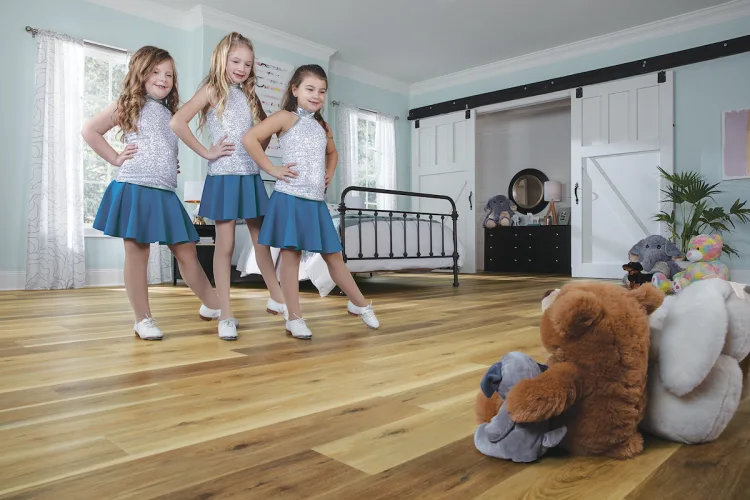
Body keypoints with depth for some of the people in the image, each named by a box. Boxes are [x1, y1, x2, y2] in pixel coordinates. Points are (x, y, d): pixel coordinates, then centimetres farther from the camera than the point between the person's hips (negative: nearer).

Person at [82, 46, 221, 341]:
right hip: (136, 189, -5)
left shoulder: (169, 112, 20)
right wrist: (116, 158, -2)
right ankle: (143, 319, 9)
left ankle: (212, 306, 16)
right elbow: (89, 131, 2)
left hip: (164, 193, 5)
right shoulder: (129, 104, 4)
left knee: (186, 252, 8)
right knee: (137, 253, 1)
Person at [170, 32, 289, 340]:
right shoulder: (212, 90, -2)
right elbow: (177, 122, -14)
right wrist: (206, 152, -13)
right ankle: (226, 315, 8)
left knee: (261, 239, 12)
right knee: (225, 244, 0)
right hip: (224, 176, -5)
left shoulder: (248, 95, 14)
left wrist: (261, 150, 7)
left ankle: (277, 298, 25)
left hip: (251, 176, 5)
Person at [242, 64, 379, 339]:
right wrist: (272, 169, -12)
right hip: (290, 198, -5)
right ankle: (295, 318, 7)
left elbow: (332, 153, 37)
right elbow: (249, 138, -12)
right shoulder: (286, 117, -2)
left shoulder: (322, 126, 18)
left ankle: (359, 304, 24)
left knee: (333, 255, 11)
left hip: (317, 201, 6)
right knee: (291, 255, -1)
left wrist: (329, 174, 19)